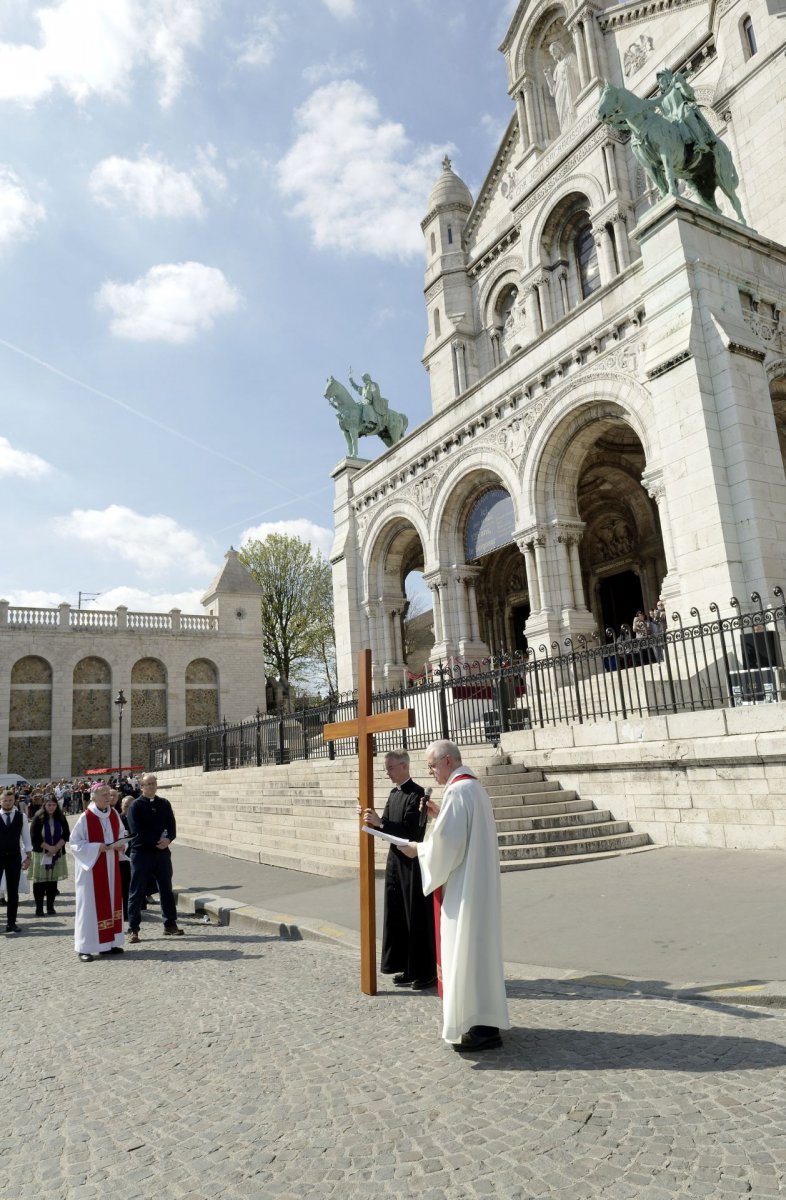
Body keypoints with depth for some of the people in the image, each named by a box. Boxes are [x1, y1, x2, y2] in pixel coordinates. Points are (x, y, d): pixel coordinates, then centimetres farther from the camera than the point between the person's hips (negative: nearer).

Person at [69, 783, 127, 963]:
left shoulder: (114, 814, 3)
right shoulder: (85, 818, -14)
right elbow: (74, 842, -11)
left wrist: (121, 844, -7)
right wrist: (97, 847, -21)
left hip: (110, 866, 6)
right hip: (91, 866, -6)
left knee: (111, 901, 10)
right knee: (90, 905, -2)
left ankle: (108, 943, 20)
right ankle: (85, 947, 7)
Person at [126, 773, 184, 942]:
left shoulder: (164, 804, 8)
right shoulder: (136, 805, -6)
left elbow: (171, 825, 6)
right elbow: (137, 831, -14)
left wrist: (168, 839, -14)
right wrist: (157, 842, -16)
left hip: (162, 852, 5)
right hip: (141, 853, -4)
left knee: (166, 889, 11)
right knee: (137, 892, 2)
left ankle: (170, 925, 22)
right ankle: (133, 929, 11)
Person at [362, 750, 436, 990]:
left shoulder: (416, 794, -15)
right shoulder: (394, 793, 10)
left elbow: (411, 831, -21)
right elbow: (388, 826, 12)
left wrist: (380, 823, -24)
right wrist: (374, 821, -7)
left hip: (412, 863, -8)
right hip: (395, 860, 8)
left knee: (417, 917, 1)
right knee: (398, 916, 14)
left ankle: (425, 972, 14)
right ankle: (409, 969, 26)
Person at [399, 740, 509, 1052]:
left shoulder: (457, 790, -19)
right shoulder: (475, 788, 12)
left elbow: (447, 842, -23)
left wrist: (418, 849, -7)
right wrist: (441, 815, 11)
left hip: (465, 887, -10)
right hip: (477, 883, 10)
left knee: (467, 950, -3)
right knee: (477, 947, 16)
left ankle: (482, 1028, 4)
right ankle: (484, 1018, 26)